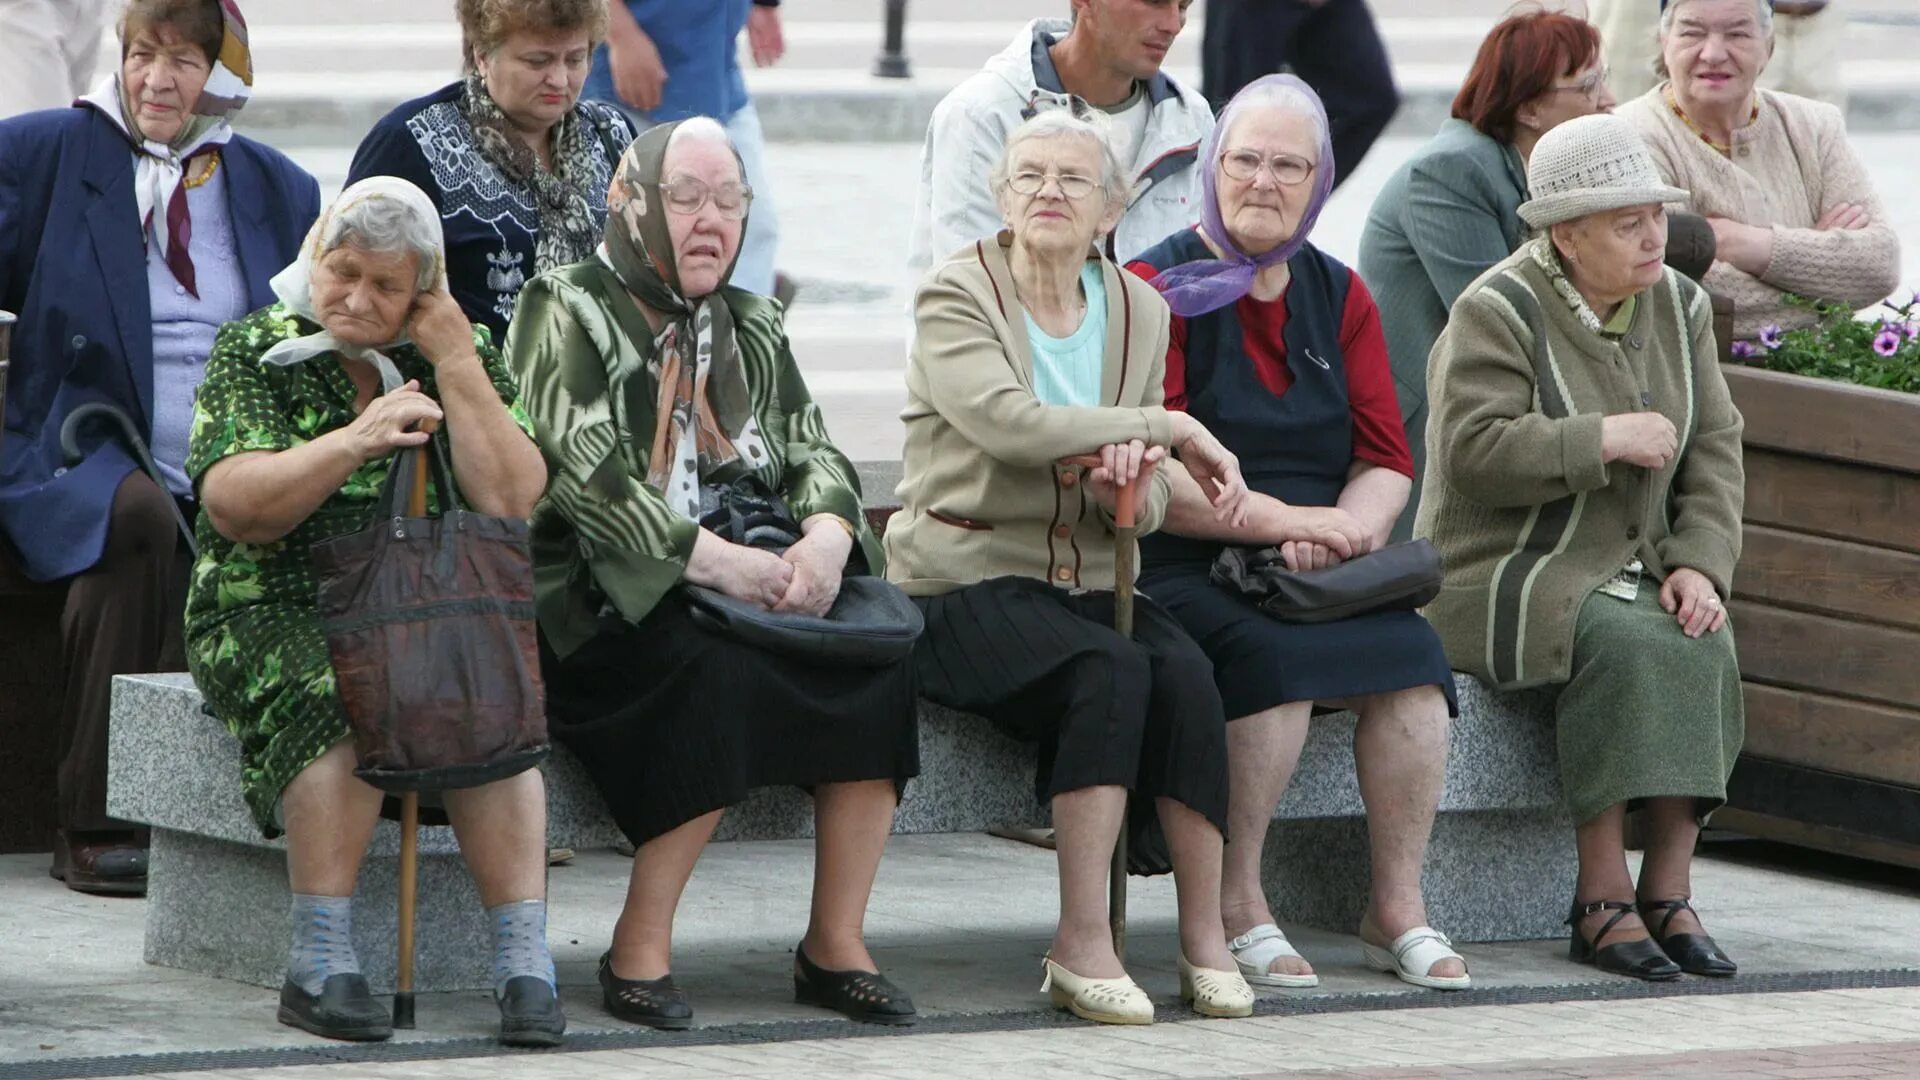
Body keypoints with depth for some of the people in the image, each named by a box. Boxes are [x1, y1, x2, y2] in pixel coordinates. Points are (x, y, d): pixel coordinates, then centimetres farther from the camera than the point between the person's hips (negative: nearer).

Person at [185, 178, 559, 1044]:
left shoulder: (466, 358, 10)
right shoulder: (254, 351, 3)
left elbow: (512, 503, -4)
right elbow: (235, 509, -11)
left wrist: (455, 366, -7)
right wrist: (353, 443, -23)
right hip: (278, 614, -2)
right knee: (343, 697, -35)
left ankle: (524, 963, -35)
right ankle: (320, 963, -32)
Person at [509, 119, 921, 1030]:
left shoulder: (752, 328, 22)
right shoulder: (566, 311, 0)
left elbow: (814, 453, 13)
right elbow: (585, 477, -13)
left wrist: (827, 536, -11)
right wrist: (717, 561, -21)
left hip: (751, 573, 6)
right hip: (601, 596, -6)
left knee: (879, 661, -21)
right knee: (719, 675, -36)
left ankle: (837, 945, -15)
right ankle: (640, 951, -26)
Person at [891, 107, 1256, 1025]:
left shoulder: (1138, 311, 13)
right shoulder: (955, 297, -3)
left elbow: (1145, 505, 11)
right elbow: (1007, 421, -23)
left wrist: (1133, 488, -15)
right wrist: (1168, 427, -19)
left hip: (1087, 577, 5)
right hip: (967, 579, -5)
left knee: (1184, 674, -27)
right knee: (1112, 672, -32)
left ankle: (1205, 938, -24)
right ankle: (1083, 942, -30)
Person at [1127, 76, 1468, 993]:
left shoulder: (1339, 297, 16)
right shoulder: (1158, 290, -2)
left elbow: (1387, 461, 11)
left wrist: (1346, 528, -12)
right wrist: (1285, 521, -18)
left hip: (1322, 573, 5)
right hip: (1183, 572, -5)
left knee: (1412, 654, -23)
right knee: (1273, 656, -34)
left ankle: (1398, 907, -13)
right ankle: (1235, 909, -22)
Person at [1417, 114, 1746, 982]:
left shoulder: (1678, 307, 10)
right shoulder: (1497, 314, -10)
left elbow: (1713, 448, 8)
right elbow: (1475, 452, -20)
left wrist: (1699, 565, -8)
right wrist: (1604, 439, -21)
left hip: (1633, 571, 6)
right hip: (1503, 575, -6)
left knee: (1704, 648, -26)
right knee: (1624, 644, -33)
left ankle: (1668, 893, -23)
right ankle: (1601, 896, -28)